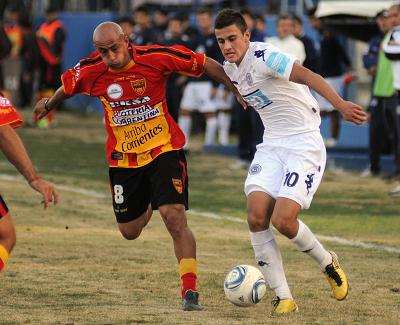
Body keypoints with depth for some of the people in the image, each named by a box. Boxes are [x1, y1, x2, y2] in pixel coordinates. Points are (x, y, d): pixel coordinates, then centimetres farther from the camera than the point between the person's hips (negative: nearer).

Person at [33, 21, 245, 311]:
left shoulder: (156, 58, -19)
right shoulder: (89, 72, -10)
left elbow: (206, 64, -8)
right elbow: (67, 88, 13)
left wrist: (237, 90, -8)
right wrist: (49, 104, 31)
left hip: (164, 150, -3)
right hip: (123, 159, 3)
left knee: (174, 217, -21)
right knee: (129, 232, 13)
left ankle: (191, 290, -16)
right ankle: (147, 207, 52)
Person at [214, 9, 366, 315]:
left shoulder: (264, 57, -18)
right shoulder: (231, 68, 8)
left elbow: (308, 76, -31)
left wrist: (340, 104, -44)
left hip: (304, 143, -7)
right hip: (272, 145, 7)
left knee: (283, 220, -18)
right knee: (256, 216, -12)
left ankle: (328, 263, 13)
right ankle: (283, 298, -4)